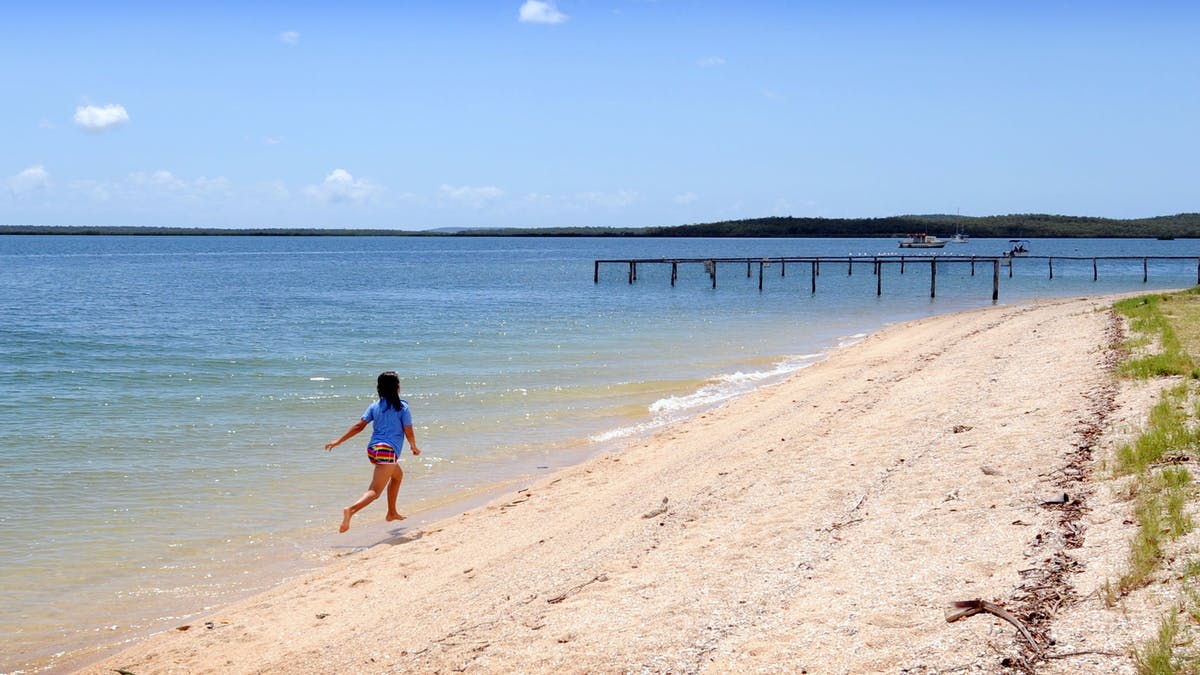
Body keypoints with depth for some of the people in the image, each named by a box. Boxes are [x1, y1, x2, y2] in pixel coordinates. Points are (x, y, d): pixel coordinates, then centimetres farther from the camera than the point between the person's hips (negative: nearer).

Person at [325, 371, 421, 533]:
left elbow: (359, 426, 3)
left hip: (372, 450, 7)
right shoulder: (402, 407, -3)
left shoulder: (374, 406, 10)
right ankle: (351, 510, -37)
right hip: (388, 451, -7)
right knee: (375, 491, -12)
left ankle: (392, 513, 36)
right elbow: (408, 432, -4)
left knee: (398, 475, 32)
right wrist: (414, 447, 15)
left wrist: (339, 441, 7)